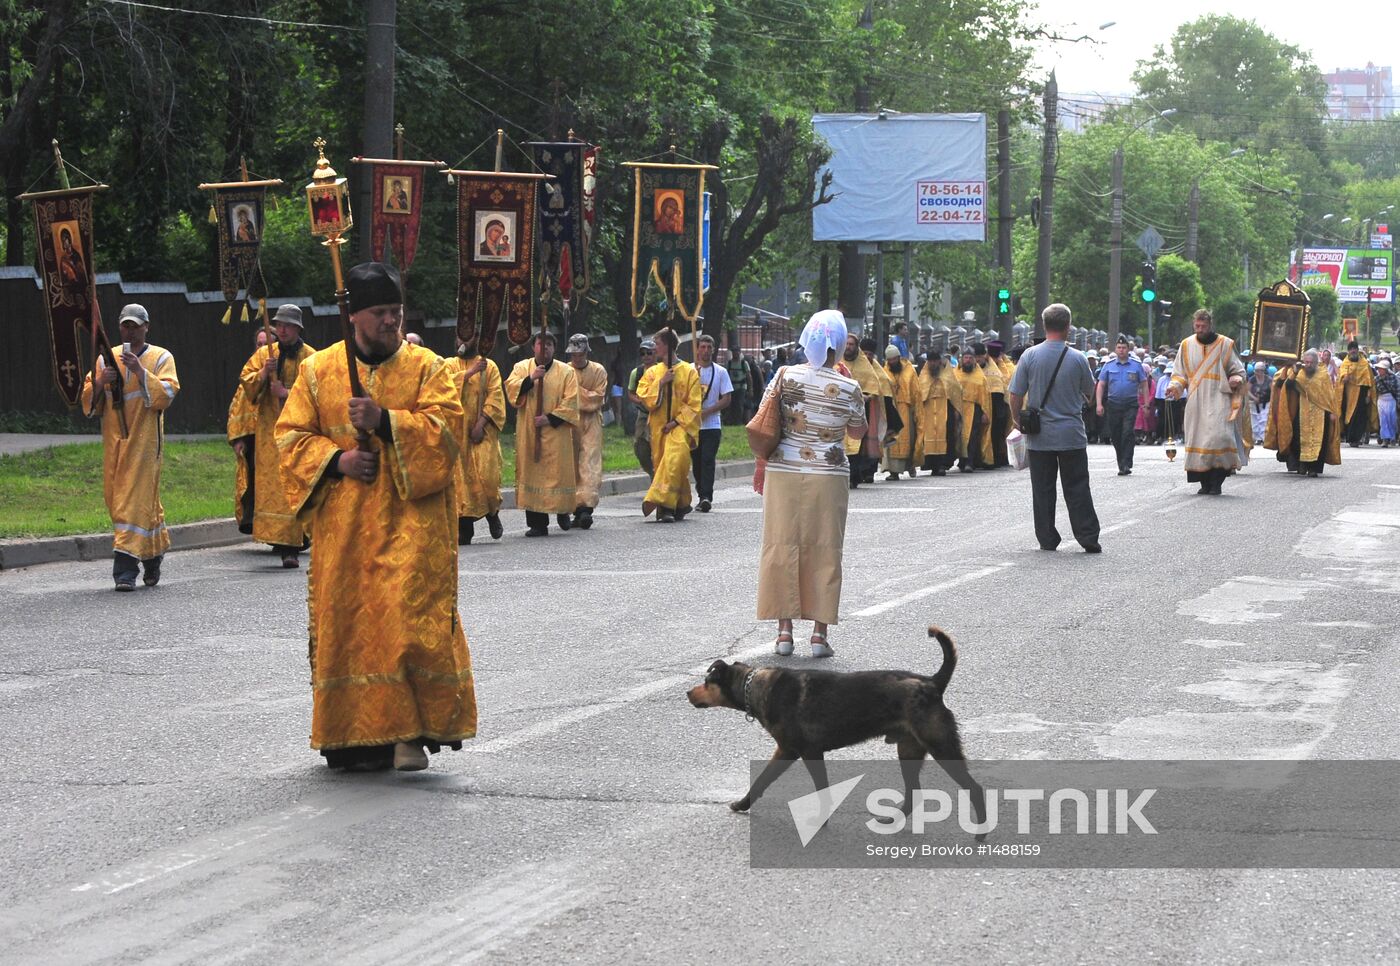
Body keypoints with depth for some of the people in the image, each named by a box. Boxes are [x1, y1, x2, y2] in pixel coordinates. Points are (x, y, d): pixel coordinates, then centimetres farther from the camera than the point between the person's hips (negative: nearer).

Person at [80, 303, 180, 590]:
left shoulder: (161, 358, 2)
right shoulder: (105, 359, 13)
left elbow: (166, 394, -12)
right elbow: (88, 401, 10)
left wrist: (140, 371, -21)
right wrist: (99, 383, -11)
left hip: (144, 440, -5)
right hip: (114, 440, 5)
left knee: (136, 498, -12)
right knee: (115, 499, 8)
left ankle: (126, 566, -15)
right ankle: (153, 551, 27)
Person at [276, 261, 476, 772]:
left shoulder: (428, 368, 5)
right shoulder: (318, 370, 9)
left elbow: (443, 427, -7)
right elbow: (290, 436, 8)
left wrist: (384, 420, -19)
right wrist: (336, 460, -9)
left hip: (409, 521, -2)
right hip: (342, 523, 2)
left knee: (408, 616, -13)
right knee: (345, 620, 1)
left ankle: (412, 732, -5)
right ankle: (356, 734, 10)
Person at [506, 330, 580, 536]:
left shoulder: (566, 372, 5)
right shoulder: (522, 367, 9)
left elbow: (570, 402, -3)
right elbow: (511, 389, -6)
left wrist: (550, 418, -13)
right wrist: (531, 378, -19)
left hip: (556, 432, -1)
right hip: (528, 433, 1)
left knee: (558, 471, -2)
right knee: (531, 471, -3)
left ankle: (563, 511, 22)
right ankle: (537, 523, -1)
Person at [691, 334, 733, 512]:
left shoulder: (721, 372, 4)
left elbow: (727, 399, 1)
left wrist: (706, 411, -11)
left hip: (712, 425, -2)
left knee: (708, 460, -12)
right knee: (697, 462, 6)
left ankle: (706, 497, -18)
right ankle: (702, 496, 16)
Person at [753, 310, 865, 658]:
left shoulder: (786, 376, -4)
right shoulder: (847, 388, -6)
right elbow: (857, 432, 9)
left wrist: (761, 465, 11)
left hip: (783, 474, 1)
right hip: (828, 478, -1)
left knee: (782, 547, 7)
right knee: (824, 552, 6)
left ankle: (784, 630, 8)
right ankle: (820, 632, 6)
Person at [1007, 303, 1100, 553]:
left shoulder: (1030, 356, -6)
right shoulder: (1077, 359, -6)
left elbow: (1016, 394, -3)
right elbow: (1089, 391, 9)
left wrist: (1016, 419, 14)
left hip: (1039, 436, 0)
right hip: (1072, 435, 0)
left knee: (1043, 489, 8)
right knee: (1077, 488, 5)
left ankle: (1047, 539, 9)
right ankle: (1088, 538, 2)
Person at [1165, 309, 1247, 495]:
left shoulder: (1224, 344, 4)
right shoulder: (1186, 345, 10)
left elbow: (1238, 371, 9)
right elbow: (1180, 374, 14)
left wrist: (1236, 380, -13)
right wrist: (1175, 386, -6)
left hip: (1218, 400, -3)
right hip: (1195, 402, 3)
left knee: (1218, 436, -16)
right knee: (1197, 439, -1)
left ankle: (1216, 482, -12)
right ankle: (1205, 483, 6)